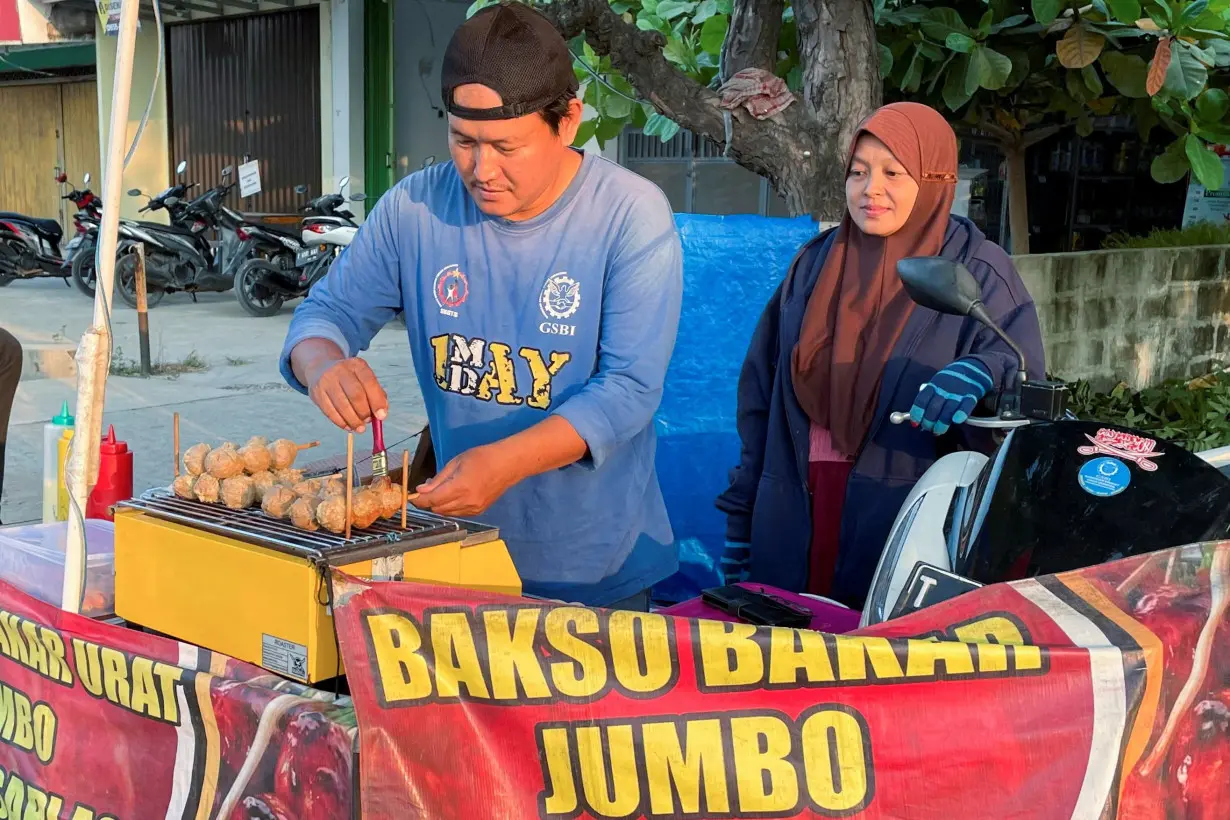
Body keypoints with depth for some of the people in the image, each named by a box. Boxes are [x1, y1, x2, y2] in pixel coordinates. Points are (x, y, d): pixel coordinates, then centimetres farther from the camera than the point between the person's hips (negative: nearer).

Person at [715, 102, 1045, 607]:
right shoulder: (816, 263, 10)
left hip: (910, 529, -3)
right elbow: (761, 394, 12)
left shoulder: (976, 273, -3)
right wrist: (741, 515, 11)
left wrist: (983, 374, -32)